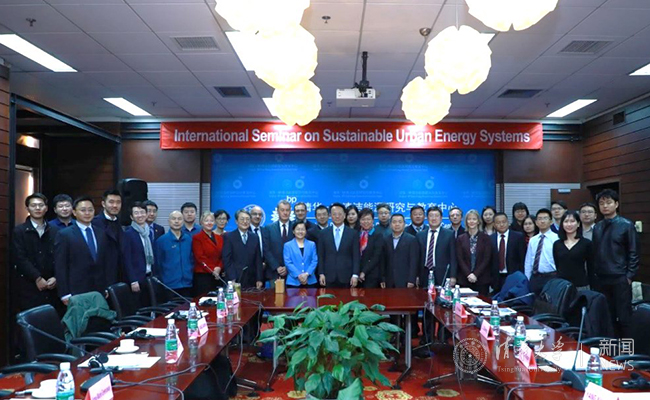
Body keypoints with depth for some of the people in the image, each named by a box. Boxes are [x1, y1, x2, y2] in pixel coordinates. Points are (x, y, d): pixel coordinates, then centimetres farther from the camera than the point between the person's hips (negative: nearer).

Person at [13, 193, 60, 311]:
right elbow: (20, 259, -6)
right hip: (29, 288, -2)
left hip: (52, 287, 2)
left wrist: (56, 277, -6)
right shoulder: (19, 231, 3)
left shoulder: (55, 231, 12)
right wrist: (37, 278, -12)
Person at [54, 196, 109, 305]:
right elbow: (60, 267, -5)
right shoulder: (64, 235, -3)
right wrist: (65, 294, -10)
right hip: (76, 292, -4)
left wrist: (107, 287, 10)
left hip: (100, 291, 4)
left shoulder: (102, 233, 11)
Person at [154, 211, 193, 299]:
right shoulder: (161, 240, -5)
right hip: (170, 285, -3)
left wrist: (191, 276, 9)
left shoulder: (189, 239, 6)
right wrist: (160, 281, 0)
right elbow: (157, 263, 0)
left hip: (187, 284, 3)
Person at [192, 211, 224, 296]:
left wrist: (219, 268, -7)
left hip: (218, 275, 5)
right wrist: (213, 270, -15)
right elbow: (200, 257, -9)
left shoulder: (219, 238, 15)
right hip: (203, 275, -5)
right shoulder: (197, 238, -2)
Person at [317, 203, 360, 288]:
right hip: (329, 276, 1)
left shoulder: (353, 233, 4)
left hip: (346, 276, -1)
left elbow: (356, 256, 0)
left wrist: (355, 275, -7)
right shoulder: (324, 233, 7)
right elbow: (321, 256, 7)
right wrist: (321, 274, -1)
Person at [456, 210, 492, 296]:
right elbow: (459, 259, 2)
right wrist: (468, 274, -10)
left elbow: (487, 258, -2)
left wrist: (476, 274, -10)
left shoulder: (485, 238, 5)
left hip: (482, 279, -1)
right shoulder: (460, 239, 8)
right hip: (464, 279, 1)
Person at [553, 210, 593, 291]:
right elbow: (556, 266, 11)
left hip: (581, 286, -2)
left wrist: (591, 287, 0)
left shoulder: (586, 243, 1)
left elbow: (591, 268, 2)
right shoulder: (557, 244, 9)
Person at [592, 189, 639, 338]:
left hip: (620, 279, -4)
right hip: (601, 279, 4)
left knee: (623, 317, 2)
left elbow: (633, 253, -5)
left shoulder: (626, 225, -4)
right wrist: (594, 275, 7)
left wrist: (629, 276, -9)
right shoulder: (597, 227, 10)